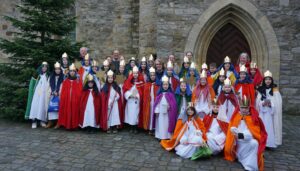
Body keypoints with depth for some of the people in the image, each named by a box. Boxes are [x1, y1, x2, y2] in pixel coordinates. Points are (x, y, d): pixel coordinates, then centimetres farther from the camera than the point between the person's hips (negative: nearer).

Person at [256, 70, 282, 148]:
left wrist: (271, 104, -20)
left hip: (272, 114, -2)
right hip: (262, 114, 2)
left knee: (270, 128, -2)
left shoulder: (275, 90, -1)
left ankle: (271, 143, 10)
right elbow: (258, 102, 3)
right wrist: (263, 103, -15)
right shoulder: (260, 90, 6)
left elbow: (278, 103, -4)